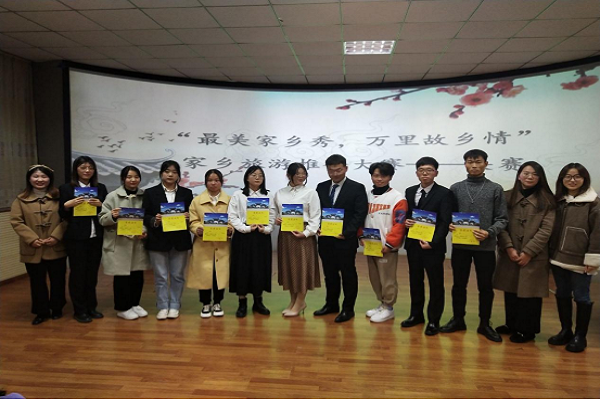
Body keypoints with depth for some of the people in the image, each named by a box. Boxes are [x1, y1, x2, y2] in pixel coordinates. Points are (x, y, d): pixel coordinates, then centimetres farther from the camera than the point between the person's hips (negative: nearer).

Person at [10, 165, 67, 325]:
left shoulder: (58, 197, 1)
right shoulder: (21, 200, 2)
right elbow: (16, 221, -4)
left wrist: (56, 236, -15)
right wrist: (32, 239, -14)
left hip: (56, 248, 0)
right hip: (32, 250, 0)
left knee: (57, 280, 10)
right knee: (37, 282, 10)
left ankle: (57, 308, 28)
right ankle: (42, 311, 24)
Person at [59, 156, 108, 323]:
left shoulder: (101, 188, 8)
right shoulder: (66, 188, -1)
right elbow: (62, 215, 0)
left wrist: (101, 205, -12)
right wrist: (68, 205, -19)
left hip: (96, 237, 3)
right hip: (76, 238, -3)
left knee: (92, 273, 12)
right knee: (78, 273, 5)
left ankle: (91, 307, 24)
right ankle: (79, 310, 15)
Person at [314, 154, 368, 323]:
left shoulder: (357, 188, -4)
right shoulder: (321, 187, 9)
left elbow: (360, 214, -9)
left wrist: (346, 233, -16)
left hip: (346, 239, -4)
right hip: (325, 239, 5)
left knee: (348, 274, 5)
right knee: (329, 273, 15)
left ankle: (348, 309, 17)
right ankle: (331, 304, 30)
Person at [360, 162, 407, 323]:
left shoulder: (397, 198, -8)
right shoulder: (367, 196, 9)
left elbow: (400, 224, -13)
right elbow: (361, 218, 16)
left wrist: (389, 243, -16)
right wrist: (362, 236, 3)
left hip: (386, 247, -6)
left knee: (387, 279, 1)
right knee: (374, 277, 14)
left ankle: (388, 308, 16)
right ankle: (382, 304, 29)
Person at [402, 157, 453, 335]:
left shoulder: (444, 193, -7)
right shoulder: (410, 192, 9)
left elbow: (445, 222, -12)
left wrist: (432, 242, -20)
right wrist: (405, 221, -9)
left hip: (433, 246, -5)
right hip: (413, 244, 5)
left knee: (435, 284, 6)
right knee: (415, 281, 16)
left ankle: (434, 321, 18)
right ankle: (416, 314, 31)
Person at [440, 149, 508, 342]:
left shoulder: (496, 189, 1)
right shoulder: (456, 188, 5)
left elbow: (502, 219, -1)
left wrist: (489, 232, -18)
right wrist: (449, 224, -14)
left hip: (485, 246, -1)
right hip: (460, 245, 1)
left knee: (485, 287, 9)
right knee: (459, 285, 12)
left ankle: (484, 324, 24)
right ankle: (458, 320, 27)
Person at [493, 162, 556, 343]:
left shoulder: (547, 200, -1)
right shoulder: (507, 197, 5)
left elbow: (546, 230, -7)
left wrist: (528, 252, -13)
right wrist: (508, 248, -12)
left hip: (534, 256, -2)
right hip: (509, 254, 3)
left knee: (529, 293, 4)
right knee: (510, 291, 12)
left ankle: (526, 329, 18)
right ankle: (512, 324, 29)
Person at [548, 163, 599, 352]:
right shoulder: (557, 200, 9)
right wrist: (550, 252, 6)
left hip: (580, 261, -5)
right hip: (558, 258, 5)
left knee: (581, 297, 6)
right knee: (562, 295, 13)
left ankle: (580, 336, 18)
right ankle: (565, 331, 27)